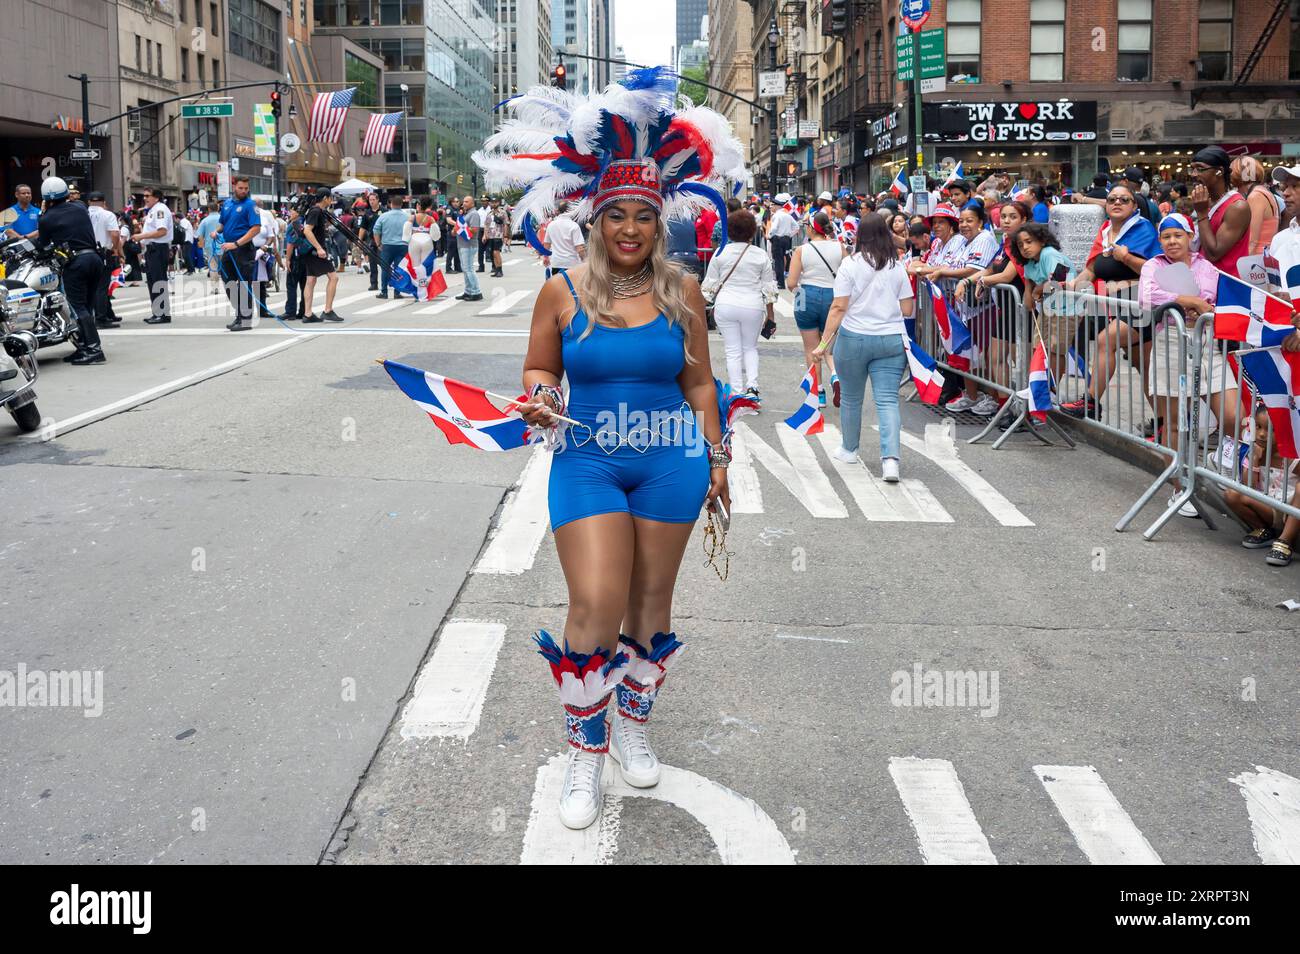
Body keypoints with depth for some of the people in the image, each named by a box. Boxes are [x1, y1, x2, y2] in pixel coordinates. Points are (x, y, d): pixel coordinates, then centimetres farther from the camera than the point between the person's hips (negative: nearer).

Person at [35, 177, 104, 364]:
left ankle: (94, 349, -12)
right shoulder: (80, 207, 13)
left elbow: (42, 245, 8)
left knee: (79, 307, -4)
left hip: (75, 263, -6)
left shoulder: (46, 219, -1)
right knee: (87, 306, 11)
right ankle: (83, 346, 15)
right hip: (94, 257, 6)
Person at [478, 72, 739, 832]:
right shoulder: (563, 291, -2)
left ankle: (635, 726, 34)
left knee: (651, 604, 11)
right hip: (588, 462, -1)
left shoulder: (681, 292, 1)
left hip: (669, 465, 2)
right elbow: (539, 369, 8)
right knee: (596, 606, -11)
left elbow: (699, 382, 8)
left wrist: (717, 457, 9)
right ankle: (585, 754, 9)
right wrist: (540, 400, -14)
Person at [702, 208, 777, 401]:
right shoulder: (761, 256, 1)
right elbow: (769, 288, 5)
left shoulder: (720, 253, -1)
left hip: (725, 305, 0)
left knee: (733, 351, 6)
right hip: (753, 306, 1)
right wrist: (770, 315, 12)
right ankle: (752, 385, 0)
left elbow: (710, 283, 2)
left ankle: (737, 392, 7)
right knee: (750, 347, 17)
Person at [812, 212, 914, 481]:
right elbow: (907, 310, 5)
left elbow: (838, 308, -11)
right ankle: (890, 459, -16)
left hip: (854, 338, -2)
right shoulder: (897, 267, 2)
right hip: (892, 340, 2)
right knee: (888, 400, -1)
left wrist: (824, 343, -8)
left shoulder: (850, 264, -6)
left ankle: (849, 450, 32)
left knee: (851, 398, 15)